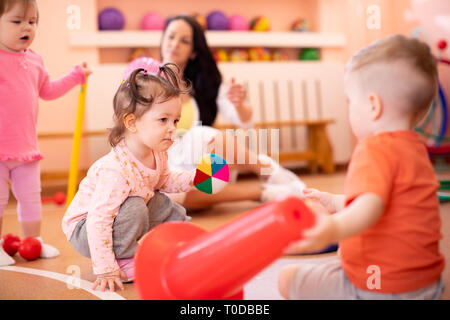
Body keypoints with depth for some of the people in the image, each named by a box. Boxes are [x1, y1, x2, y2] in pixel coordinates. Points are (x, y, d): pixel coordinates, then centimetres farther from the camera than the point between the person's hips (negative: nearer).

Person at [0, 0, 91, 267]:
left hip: (26, 146, 6)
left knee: (31, 197, 14)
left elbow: (47, 90, 24)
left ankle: (33, 240, 29)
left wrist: (77, 75, 27)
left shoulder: (34, 60, 11)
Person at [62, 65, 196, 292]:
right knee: (135, 208, -30)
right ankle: (121, 260, -11)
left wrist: (194, 177, -2)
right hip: (84, 229, -8)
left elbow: (163, 181, 14)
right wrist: (105, 269, -33)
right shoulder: (116, 171, -37)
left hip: (115, 220, 8)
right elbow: (97, 221, -36)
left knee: (161, 204, 1)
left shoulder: (157, 155, -9)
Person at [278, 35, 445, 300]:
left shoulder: (375, 148, -21)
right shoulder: (415, 148, 10)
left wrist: (335, 229, -59)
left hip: (378, 288, -10)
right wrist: (337, 202, 34)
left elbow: (370, 206, -39)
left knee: (288, 278, 1)